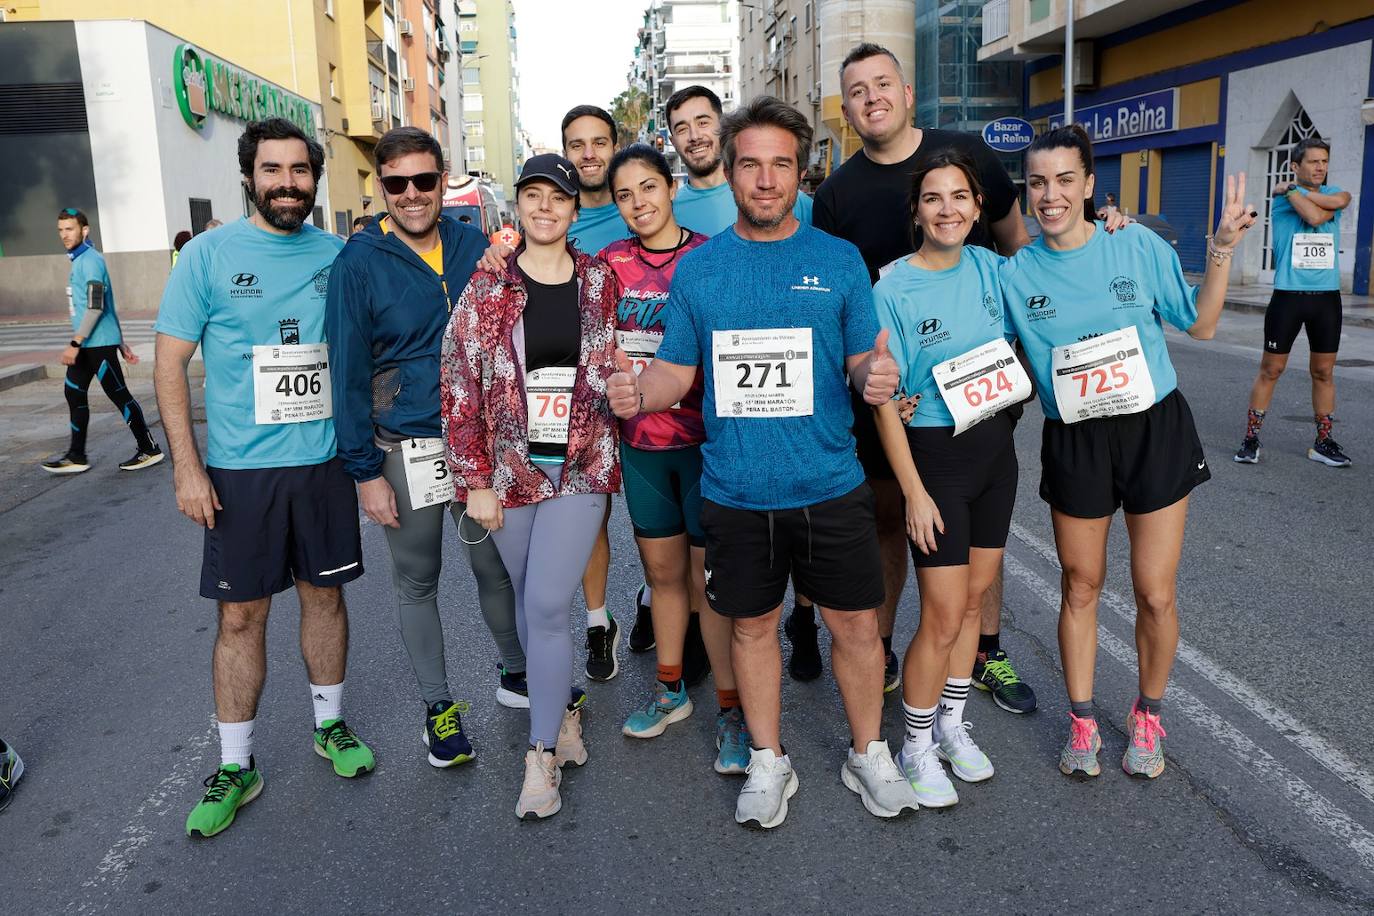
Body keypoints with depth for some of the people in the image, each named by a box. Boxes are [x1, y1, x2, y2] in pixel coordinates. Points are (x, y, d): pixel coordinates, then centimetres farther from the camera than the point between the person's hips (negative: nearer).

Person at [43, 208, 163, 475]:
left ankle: (149, 449, 5)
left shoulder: (90, 260, -13)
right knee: (74, 393, 11)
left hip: (99, 343, -10)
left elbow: (96, 307, -21)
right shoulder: (80, 260, 17)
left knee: (119, 395, -4)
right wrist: (121, 343, 21)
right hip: (87, 344, 10)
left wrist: (74, 343, -22)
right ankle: (76, 456, 17)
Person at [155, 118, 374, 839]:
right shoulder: (209, 254, -4)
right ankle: (235, 767, 18)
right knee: (241, 614, 4)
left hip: (325, 461, 3)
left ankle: (329, 725, 32)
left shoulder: (337, 255, 4)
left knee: (324, 592, 13)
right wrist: (187, 467, -10)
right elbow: (170, 363, -4)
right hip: (239, 468, -2)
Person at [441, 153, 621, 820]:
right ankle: (562, 711, 34)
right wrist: (475, 481, -7)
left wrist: (623, 388, 1)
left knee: (547, 606, -7)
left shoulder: (599, 282, 4)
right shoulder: (486, 288, -2)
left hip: (581, 468, 0)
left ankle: (542, 753, 7)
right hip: (510, 470, 1)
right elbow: (459, 386, -4)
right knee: (531, 604, 11)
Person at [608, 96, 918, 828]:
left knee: (855, 624, 10)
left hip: (830, 486, 0)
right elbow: (676, 371, 5)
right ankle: (768, 763, 34)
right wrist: (636, 392, -17)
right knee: (753, 625, 14)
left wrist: (877, 377, -20)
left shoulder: (839, 260, 1)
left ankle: (869, 756, 34)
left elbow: (867, 361, 3)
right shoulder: (697, 268, 3)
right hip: (736, 491, 1)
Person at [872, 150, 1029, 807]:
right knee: (943, 616, -4)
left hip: (995, 446, 6)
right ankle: (916, 747, 17)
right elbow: (885, 401, -13)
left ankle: (952, 725, 33)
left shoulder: (987, 266, 2)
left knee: (974, 597, 14)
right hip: (934, 456, -6)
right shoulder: (892, 290, -14)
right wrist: (914, 491, -15)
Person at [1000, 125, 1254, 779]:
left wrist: (1221, 250, -8)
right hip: (1074, 442, 1)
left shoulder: (1139, 247, -5)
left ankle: (1148, 716, 29)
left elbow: (1201, 325, 4)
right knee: (1080, 586, 11)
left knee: (1156, 595, 4)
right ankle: (1081, 720, 28)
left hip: (1154, 430, 0)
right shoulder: (1015, 274, -3)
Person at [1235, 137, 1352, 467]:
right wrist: (1293, 190, -10)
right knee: (1270, 369, -1)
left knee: (1324, 372, 8)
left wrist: (1293, 189, -9)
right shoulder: (1284, 195, -2)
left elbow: (1341, 201, -12)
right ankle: (1251, 439, 7)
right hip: (1288, 295, -4)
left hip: (1327, 297, 4)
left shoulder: (1332, 192, 13)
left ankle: (1323, 442, 17)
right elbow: (1314, 216, -20)